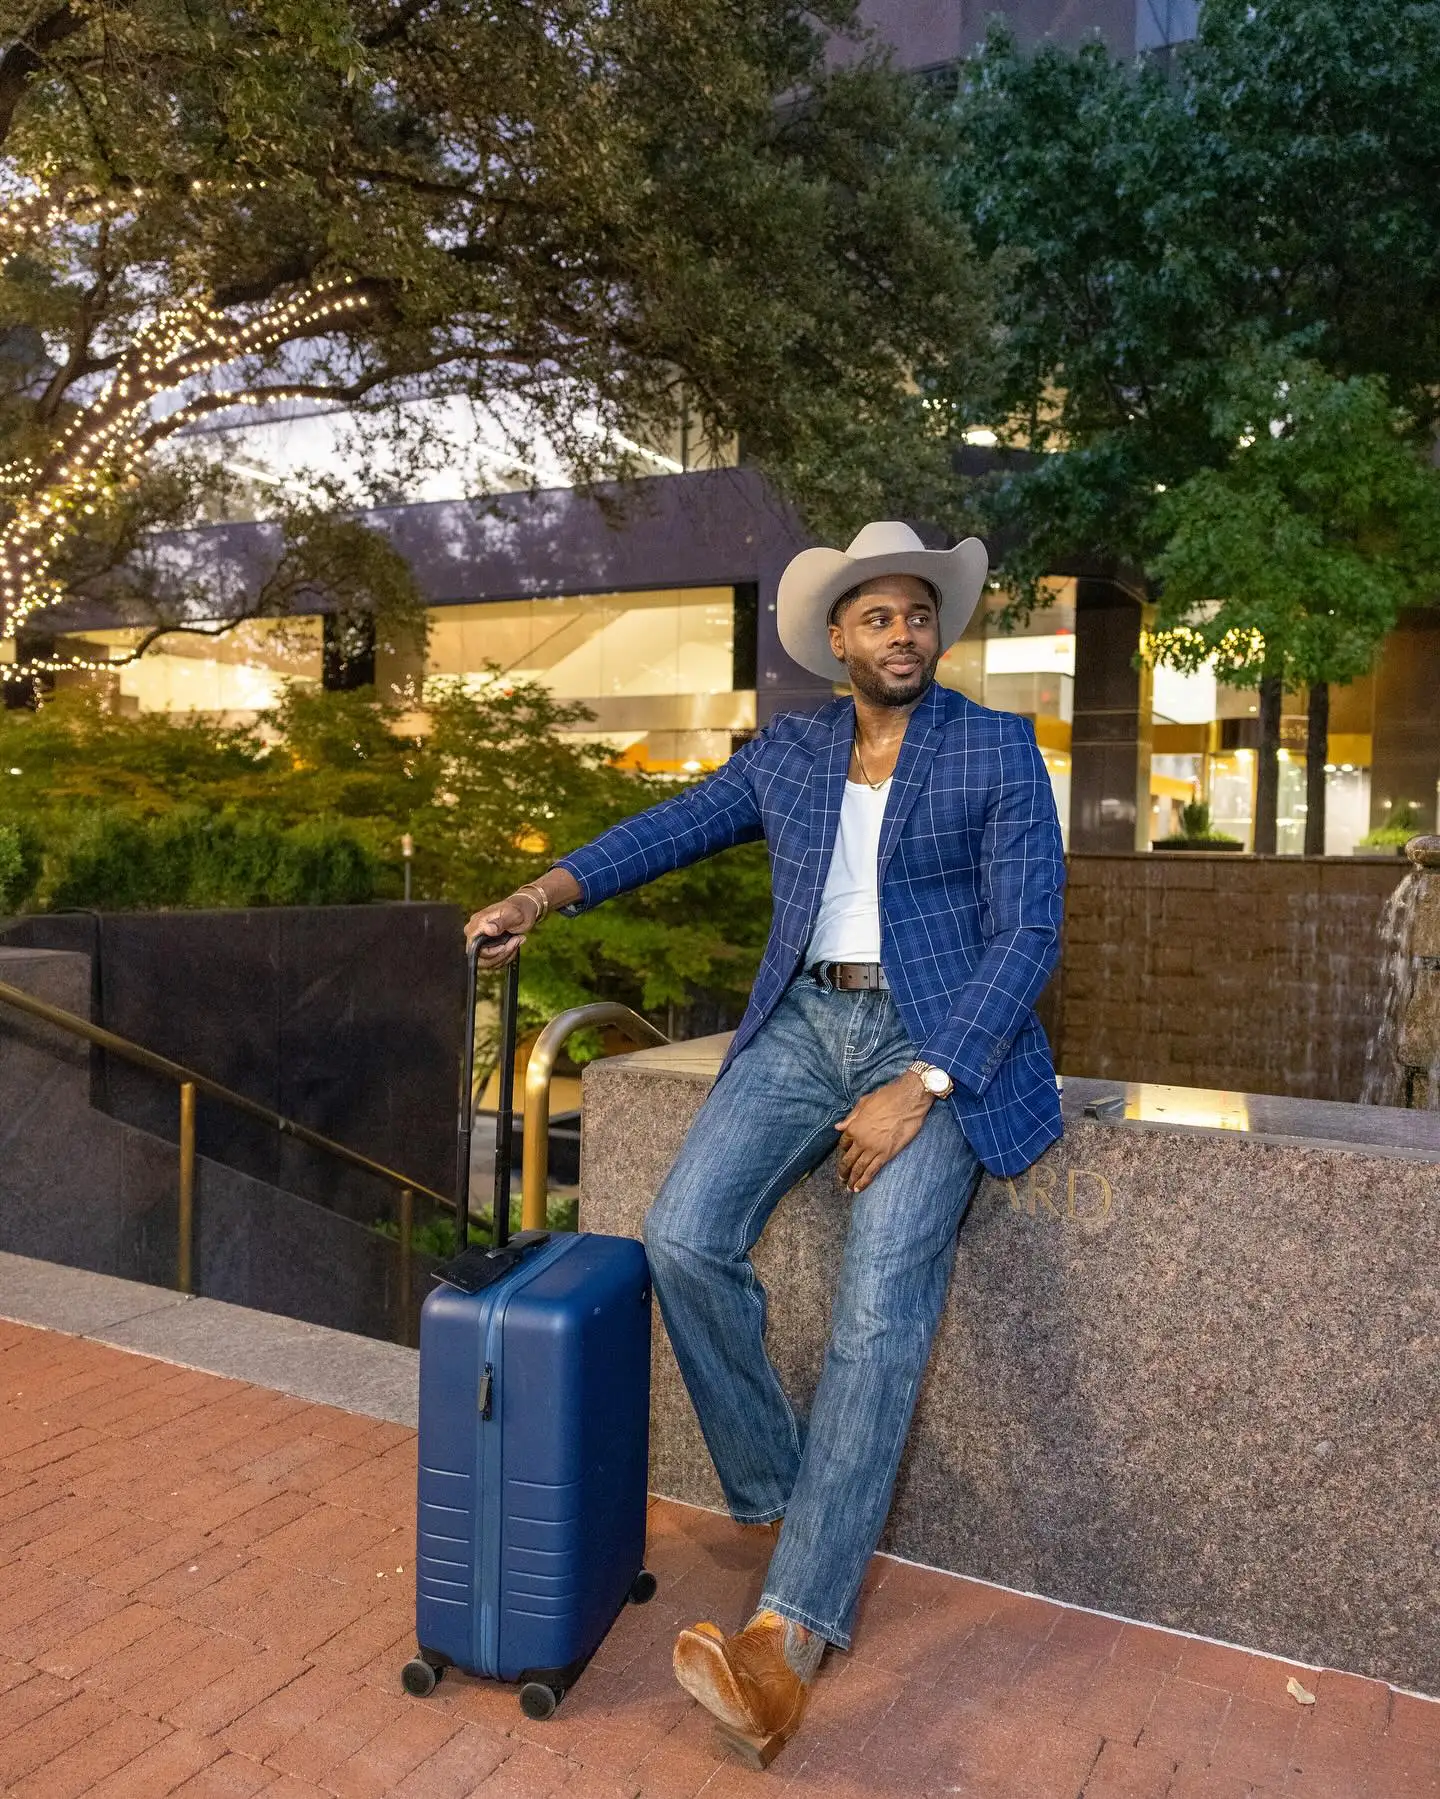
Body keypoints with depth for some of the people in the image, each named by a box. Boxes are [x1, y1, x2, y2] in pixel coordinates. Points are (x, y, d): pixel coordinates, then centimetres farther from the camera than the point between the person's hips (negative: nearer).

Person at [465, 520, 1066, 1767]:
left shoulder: (1000, 751, 1)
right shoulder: (787, 752, 13)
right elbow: (673, 828, 13)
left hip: (942, 1042, -3)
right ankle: (779, 1499, 4)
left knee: (881, 1309, -19)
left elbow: (1028, 935, -5)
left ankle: (791, 1638, -16)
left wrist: (921, 1086, -15)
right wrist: (542, 896, -5)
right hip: (805, 1023, 4)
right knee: (685, 1239, -16)